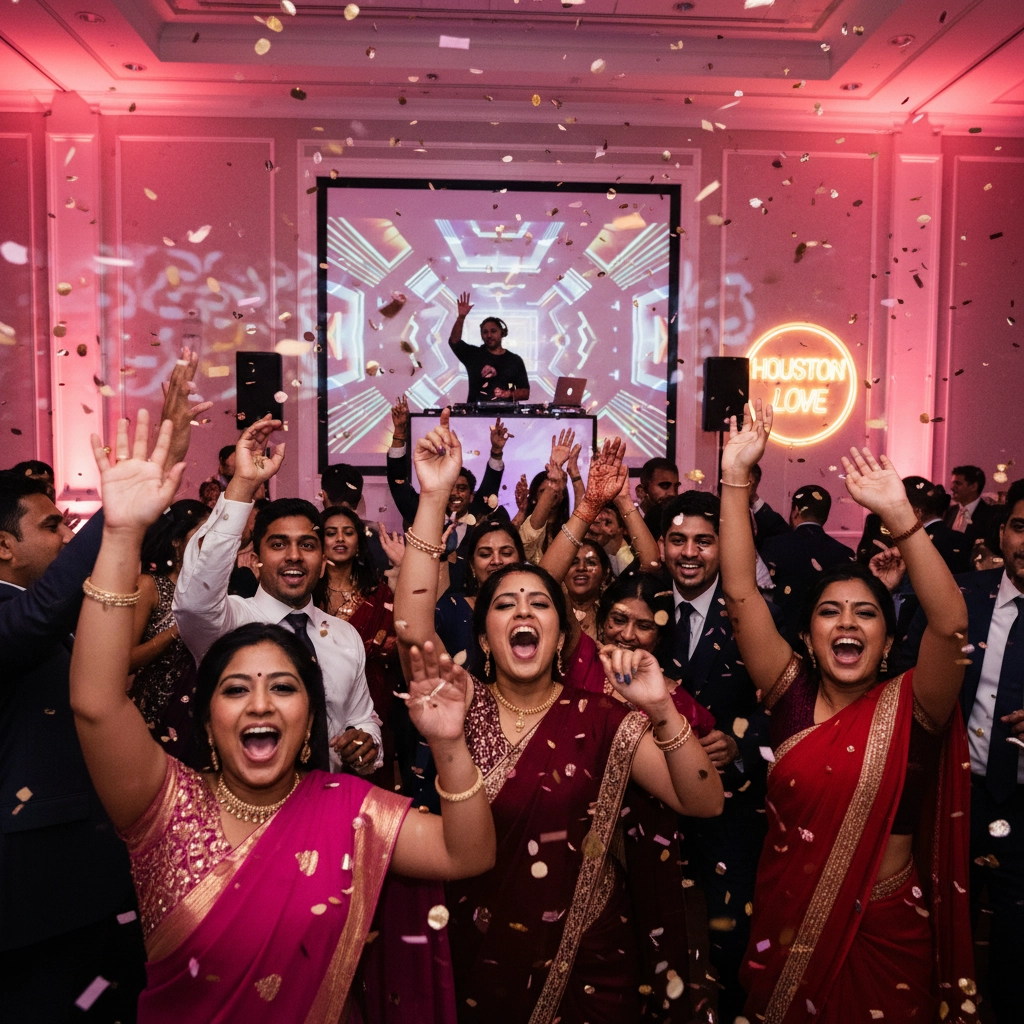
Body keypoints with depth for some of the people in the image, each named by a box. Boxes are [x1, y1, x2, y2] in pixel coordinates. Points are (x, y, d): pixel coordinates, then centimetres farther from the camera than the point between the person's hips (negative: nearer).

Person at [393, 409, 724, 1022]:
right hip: (477, 955, 1)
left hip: (585, 961, 0)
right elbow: (413, 626, -23)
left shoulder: (599, 719, -8)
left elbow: (703, 804, -15)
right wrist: (434, 496, -31)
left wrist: (662, 711, -32)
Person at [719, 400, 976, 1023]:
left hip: (886, 934, -2)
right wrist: (736, 479, -20)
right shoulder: (793, 694, -7)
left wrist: (899, 514, -37)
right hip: (788, 928, 2)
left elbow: (951, 621, -28)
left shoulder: (910, 708, -11)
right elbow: (740, 593, -14)